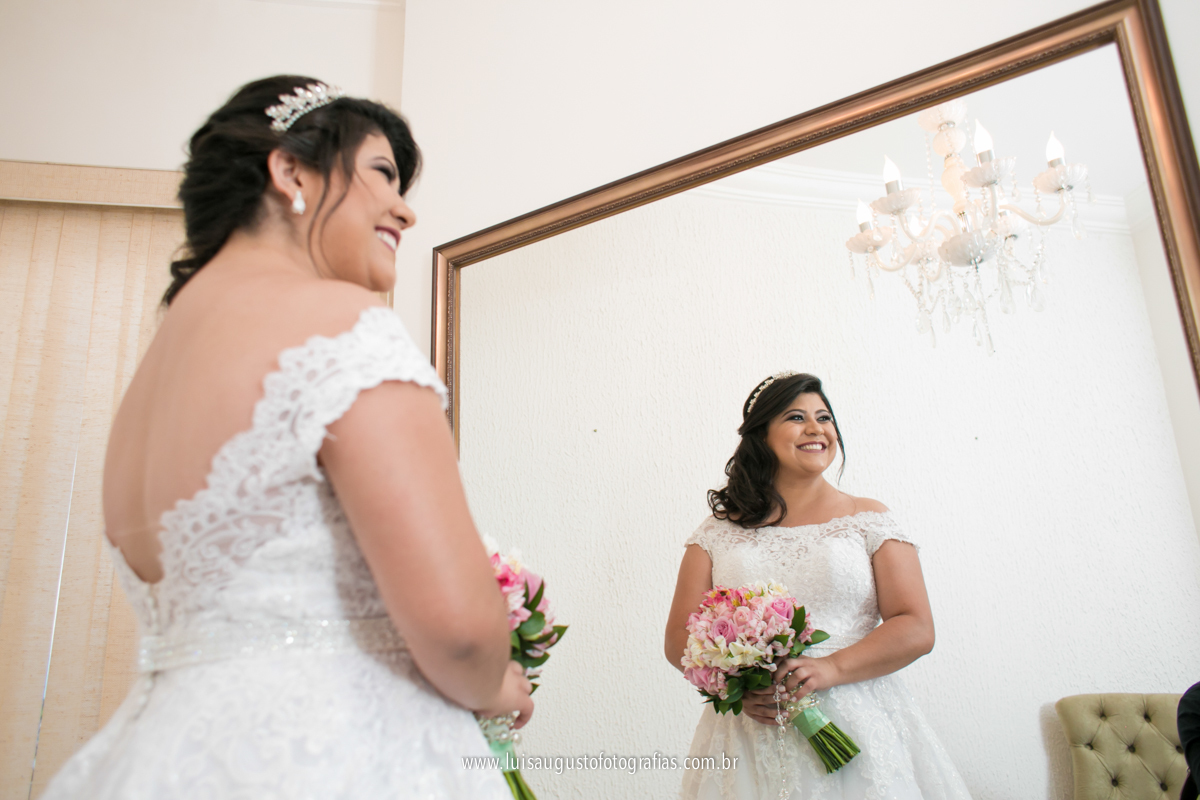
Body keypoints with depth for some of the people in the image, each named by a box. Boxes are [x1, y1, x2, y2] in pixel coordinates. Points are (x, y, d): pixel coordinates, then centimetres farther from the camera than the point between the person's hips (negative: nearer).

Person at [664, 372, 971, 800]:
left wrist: (833, 668, -17)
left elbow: (916, 630, -2)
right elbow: (680, 638, 3)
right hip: (749, 734, 0)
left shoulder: (868, 519, 5)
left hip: (858, 729, 0)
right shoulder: (719, 532, 6)